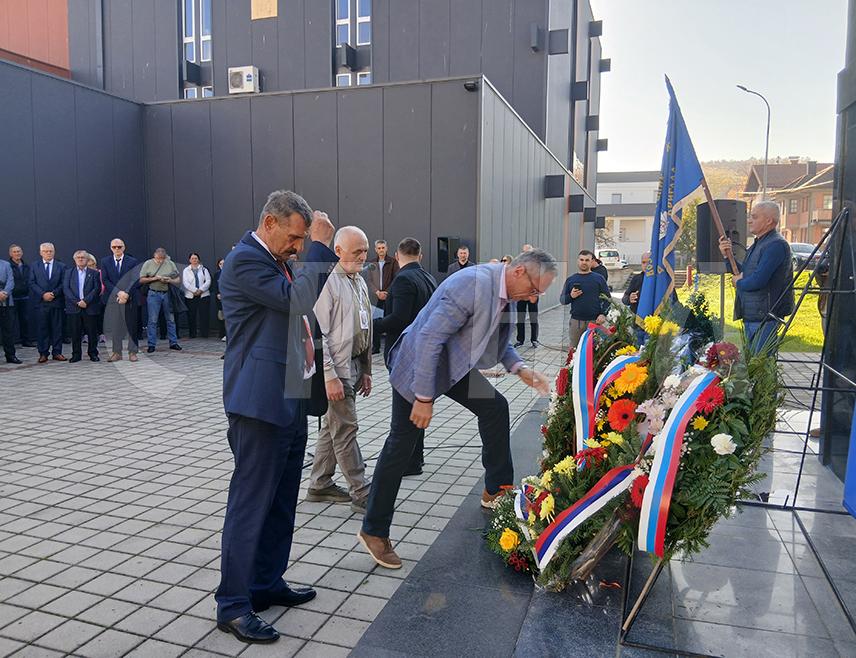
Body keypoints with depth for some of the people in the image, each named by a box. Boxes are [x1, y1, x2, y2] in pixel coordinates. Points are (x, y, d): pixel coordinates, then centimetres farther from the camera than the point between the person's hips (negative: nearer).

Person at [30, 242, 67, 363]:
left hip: (57, 302, 0)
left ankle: (57, 352, 8)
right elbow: (32, 283, 2)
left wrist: (53, 293, -12)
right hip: (41, 302, 0)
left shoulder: (61, 266, 9)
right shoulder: (34, 266, 10)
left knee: (57, 328, 2)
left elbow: (63, 284, 2)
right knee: (42, 328, 1)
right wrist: (43, 294, -11)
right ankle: (43, 353, 7)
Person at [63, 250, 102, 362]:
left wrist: (86, 301, -14)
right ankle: (76, 354, 11)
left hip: (90, 307, -1)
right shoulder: (69, 272, 12)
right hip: (73, 307, 1)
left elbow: (97, 289, -2)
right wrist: (77, 302, -10)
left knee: (92, 332, 1)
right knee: (75, 332, 3)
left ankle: (93, 353, 11)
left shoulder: (94, 273, 9)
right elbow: (66, 289, 2)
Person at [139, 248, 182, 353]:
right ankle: (151, 344, 5)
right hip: (153, 294, -2)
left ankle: (173, 343, 14)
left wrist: (170, 280, -14)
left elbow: (178, 280, 6)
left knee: (170, 319, 6)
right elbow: (141, 280, 0)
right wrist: (154, 278, -13)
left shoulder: (170, 264, 5)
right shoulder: (148, 264, 1)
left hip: (167, 294, 2)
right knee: (152, 320, -1)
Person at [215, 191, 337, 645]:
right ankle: (233, 604, 11)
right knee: (250, 504, -1)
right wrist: (320, 245, -15)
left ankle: (267, 584, 31)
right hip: (260, 402, -10)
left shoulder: (276, 262, 16)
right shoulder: (245, 259, -13)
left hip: (290, 400, 10)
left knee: (280, 502, 17)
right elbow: (300, 300, -22)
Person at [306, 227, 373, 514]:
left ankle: (319, 485, 28)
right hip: (336, 367, -9)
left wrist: (366, 371, 17)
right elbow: (317, 333, -18)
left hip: (354, 365, 9)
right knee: (346, 429, -3)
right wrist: (330, 376, -20)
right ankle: (361, 494, 4)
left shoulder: (359, 281, 14)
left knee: (332, 426, 16)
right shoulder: (327, 281, -14)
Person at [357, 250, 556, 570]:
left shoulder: (503, 291, -2)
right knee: (401, 446, -4)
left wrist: (520, 368, -2)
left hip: (454, 364, 9)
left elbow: (497, 339, 14)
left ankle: (496, 491, 28)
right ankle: (374, 531, 9)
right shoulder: (472, 284, -31)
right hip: (418, 364, -9)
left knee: (495, 407, 9)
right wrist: (424, 397, -29)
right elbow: (429, 338, -32)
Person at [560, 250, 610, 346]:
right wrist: (571, 296, -9)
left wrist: (603, 314, -10)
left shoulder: (599, 279, 7)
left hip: (594, 321, -1)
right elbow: (562, 300, 12)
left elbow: (607, 299, 5)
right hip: (575, 322, 2)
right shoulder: (570, 279, 12)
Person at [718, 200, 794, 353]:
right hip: (751, 316, 10)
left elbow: (757, 281, -24)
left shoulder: (776, 245, -16)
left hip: (764, 318, -10)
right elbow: (743, 273, 20)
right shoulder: (758, 243, 17)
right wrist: (728, 256, 6)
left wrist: (738, 283, -4)